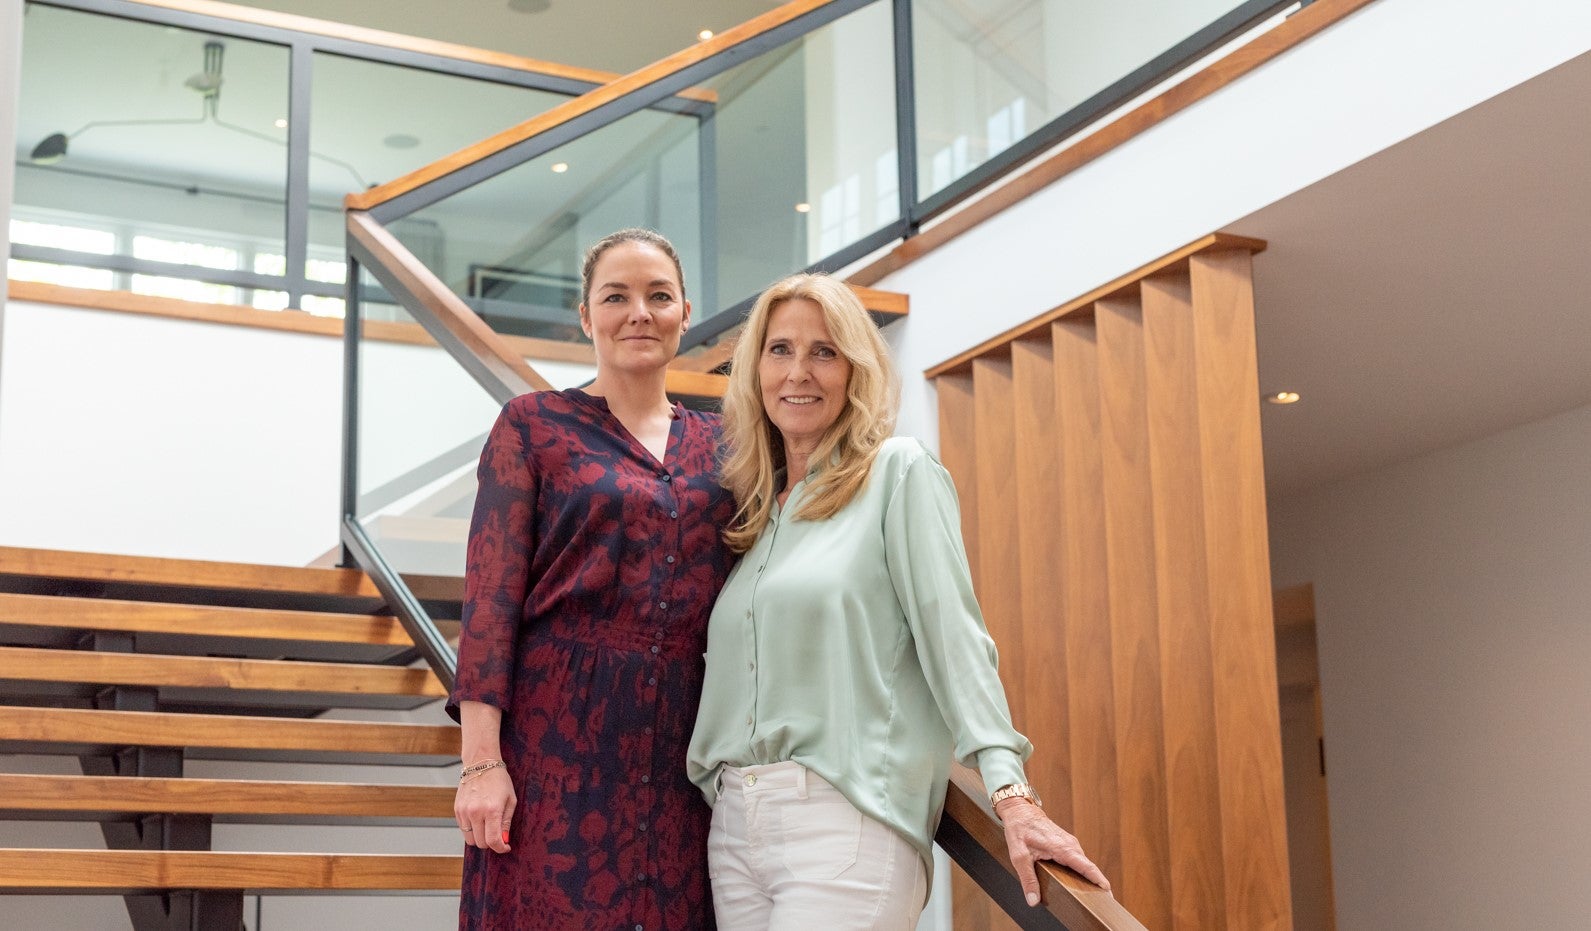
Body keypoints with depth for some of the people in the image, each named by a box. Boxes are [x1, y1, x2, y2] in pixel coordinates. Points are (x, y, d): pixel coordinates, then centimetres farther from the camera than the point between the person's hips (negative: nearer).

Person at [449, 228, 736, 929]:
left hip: (683, 747, 4)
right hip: (559, 737, -3)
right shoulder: (534, 424, 3)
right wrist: (481, 759, -12)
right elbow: (491, 594, -4)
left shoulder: (717, 445, 14)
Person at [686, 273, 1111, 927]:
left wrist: (1012, 796, -18)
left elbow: (951, 633, -9)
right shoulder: (752, 509, 18)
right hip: (735, 823, 6)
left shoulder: (899, 472, 0)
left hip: (847, 817, -6)